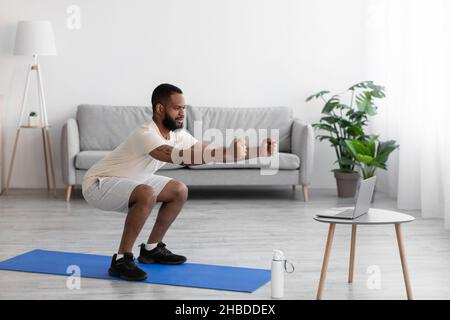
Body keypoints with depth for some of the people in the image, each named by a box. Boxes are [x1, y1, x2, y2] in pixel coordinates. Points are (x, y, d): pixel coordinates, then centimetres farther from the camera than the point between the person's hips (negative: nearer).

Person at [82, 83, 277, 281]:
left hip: (128, 182, 9)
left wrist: (258, 151, -11)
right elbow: (177, 156, -47)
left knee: (179, 191, 6)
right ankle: (121, 260, -24)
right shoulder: (146, 135, -31)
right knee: (147, 195, -36)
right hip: (98, 185, -9)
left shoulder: (177, 135, -3)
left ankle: (151, 249, 14)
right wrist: (225, 153, -54)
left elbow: (209, 152, -3)